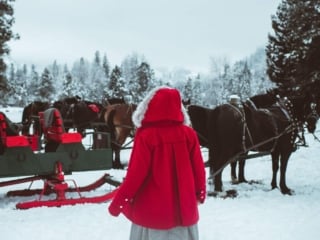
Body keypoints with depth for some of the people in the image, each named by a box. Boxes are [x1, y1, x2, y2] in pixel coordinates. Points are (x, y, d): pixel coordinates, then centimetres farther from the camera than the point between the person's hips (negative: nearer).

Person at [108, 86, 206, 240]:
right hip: (184, 208, 3)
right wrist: (200, 192, 21)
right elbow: (198, 167, 3)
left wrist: (119, 201, -3)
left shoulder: (146, 135, -14)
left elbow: (136, 172, -14)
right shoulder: (189, 134, -4)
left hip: (152, 210, -3)